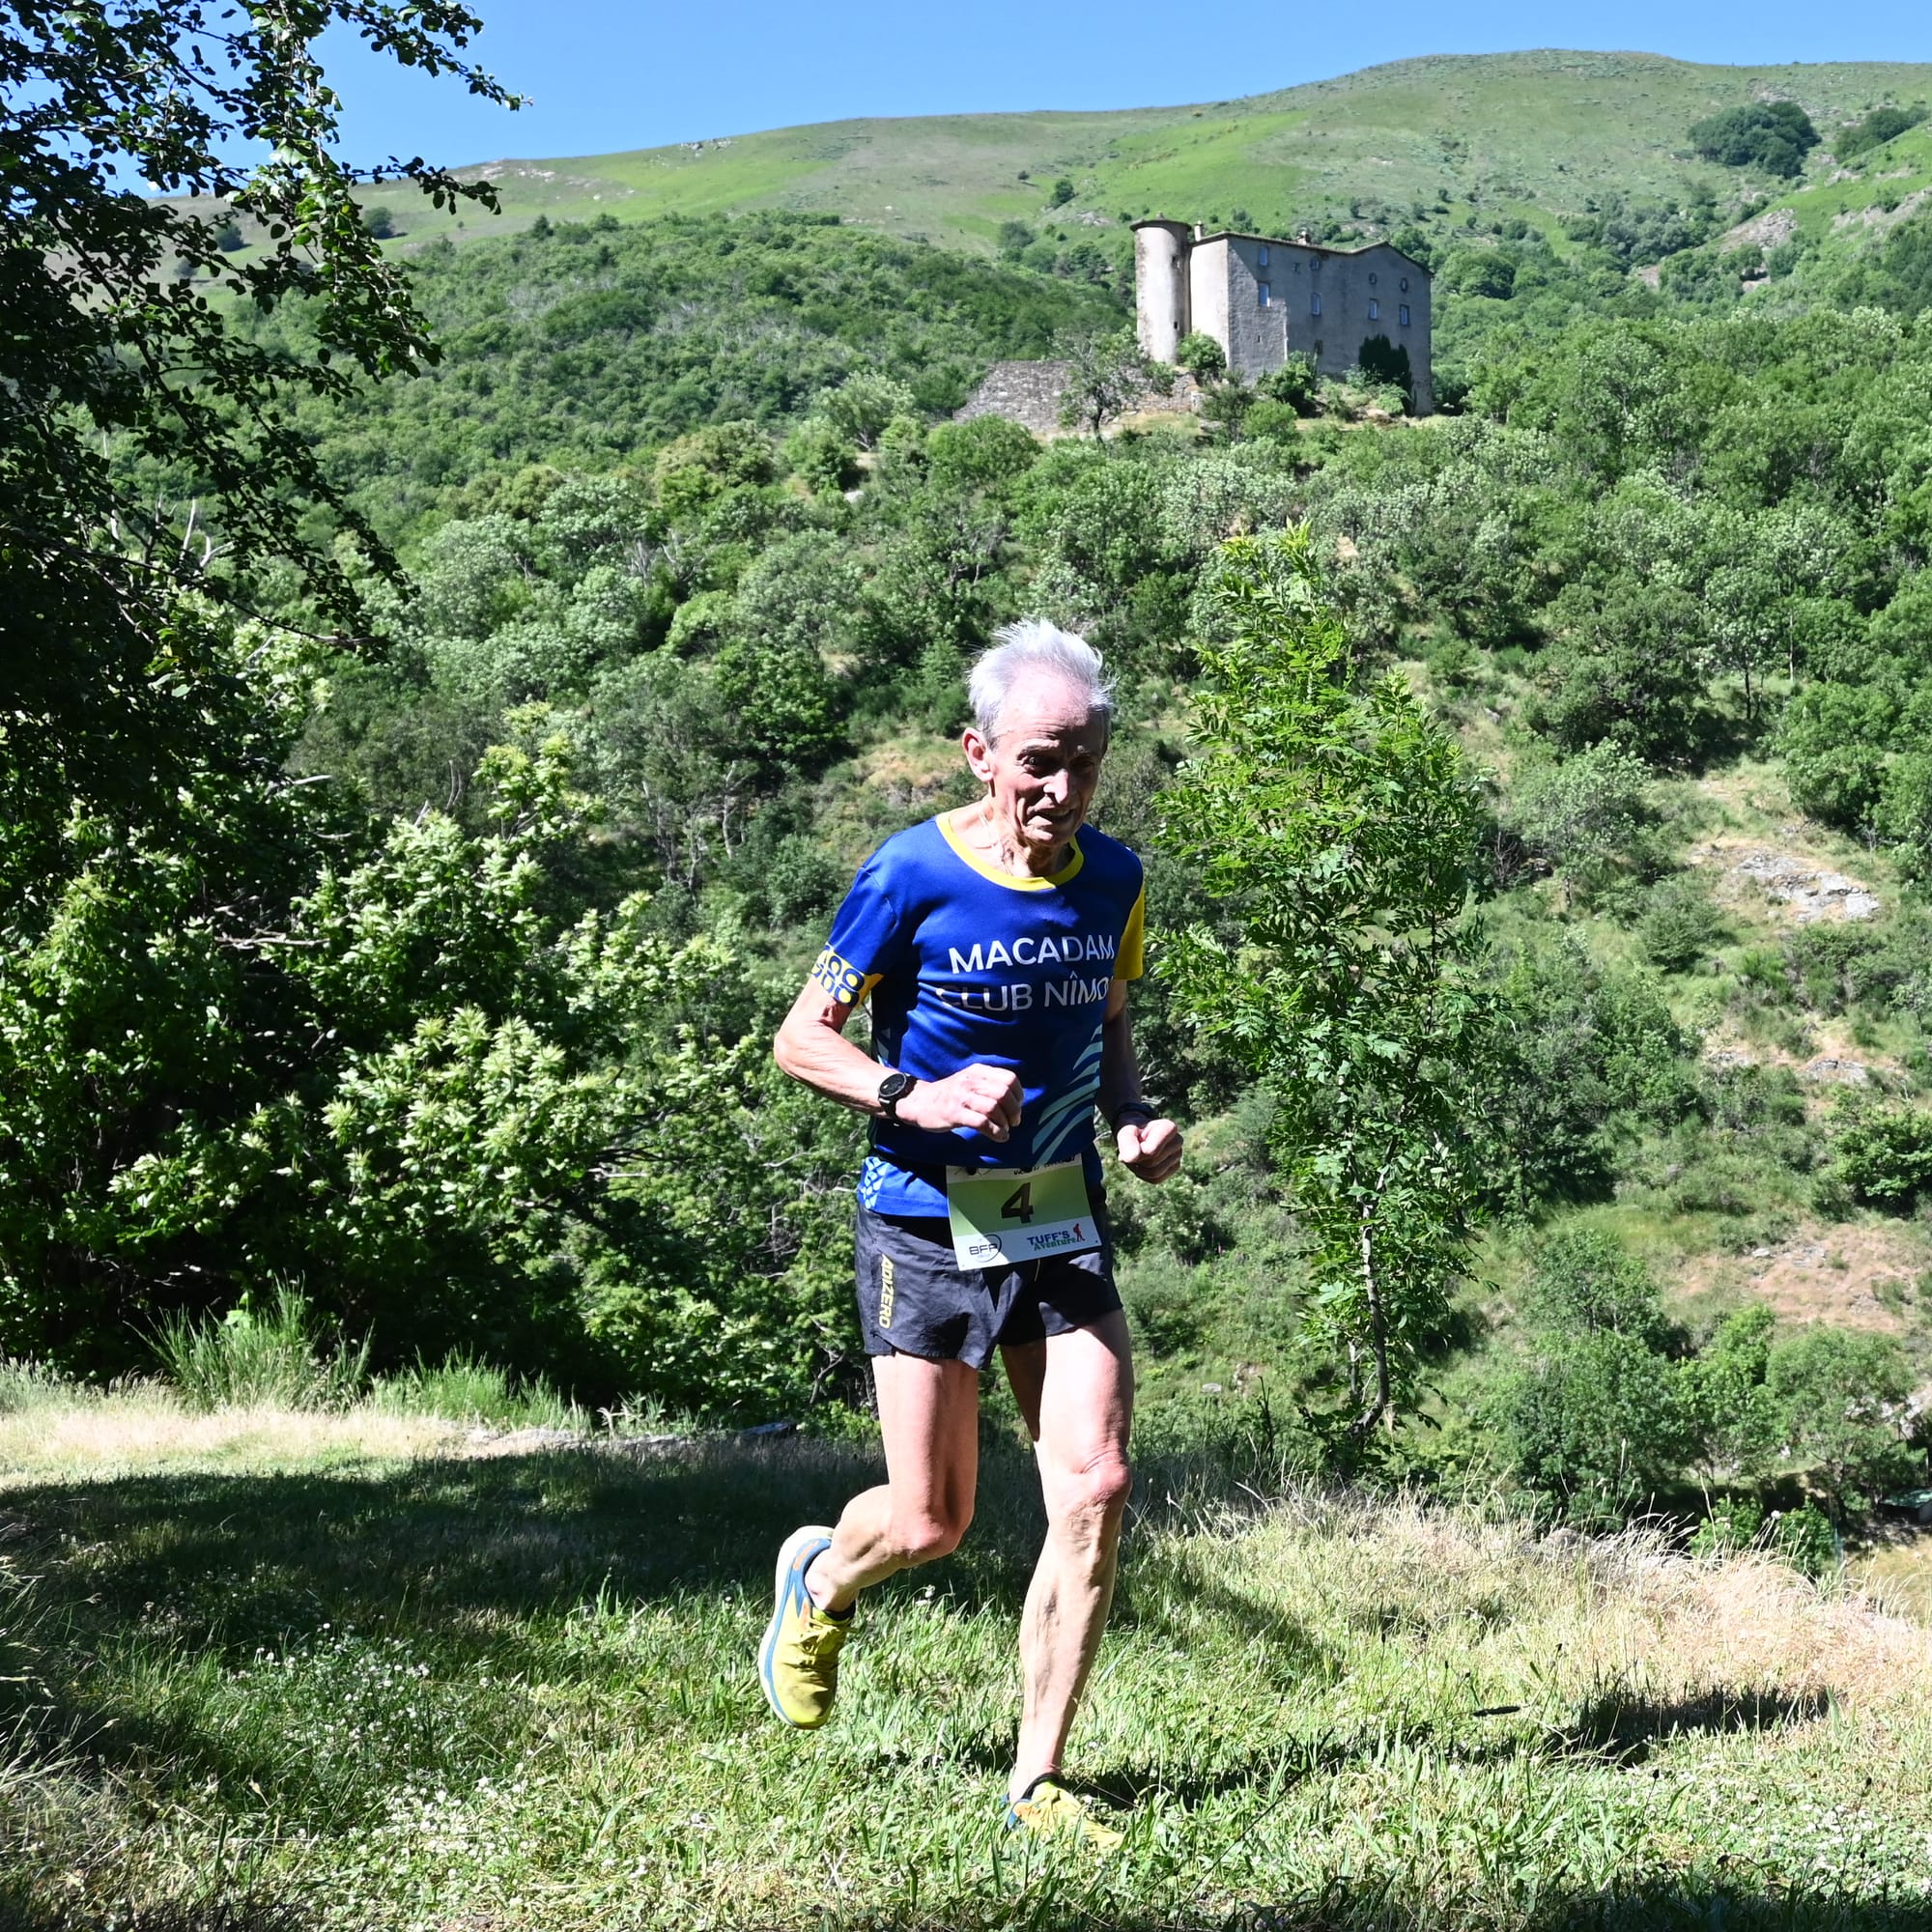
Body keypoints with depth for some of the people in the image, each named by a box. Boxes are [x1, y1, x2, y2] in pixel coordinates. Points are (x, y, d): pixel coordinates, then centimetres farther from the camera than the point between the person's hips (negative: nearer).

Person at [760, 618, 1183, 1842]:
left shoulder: (1114, 881, 2)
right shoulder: (912, 878, -13)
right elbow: (803, 1039, -6)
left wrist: (1138, 1120, -2)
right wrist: (915, 1097, -24)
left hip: (1064, 1222, 4)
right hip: (928, 1223, -4)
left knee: (1098, 1486, -8)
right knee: (931, 1523, 1)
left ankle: (1037, 1779, 6)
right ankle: (820, 1577, 39)